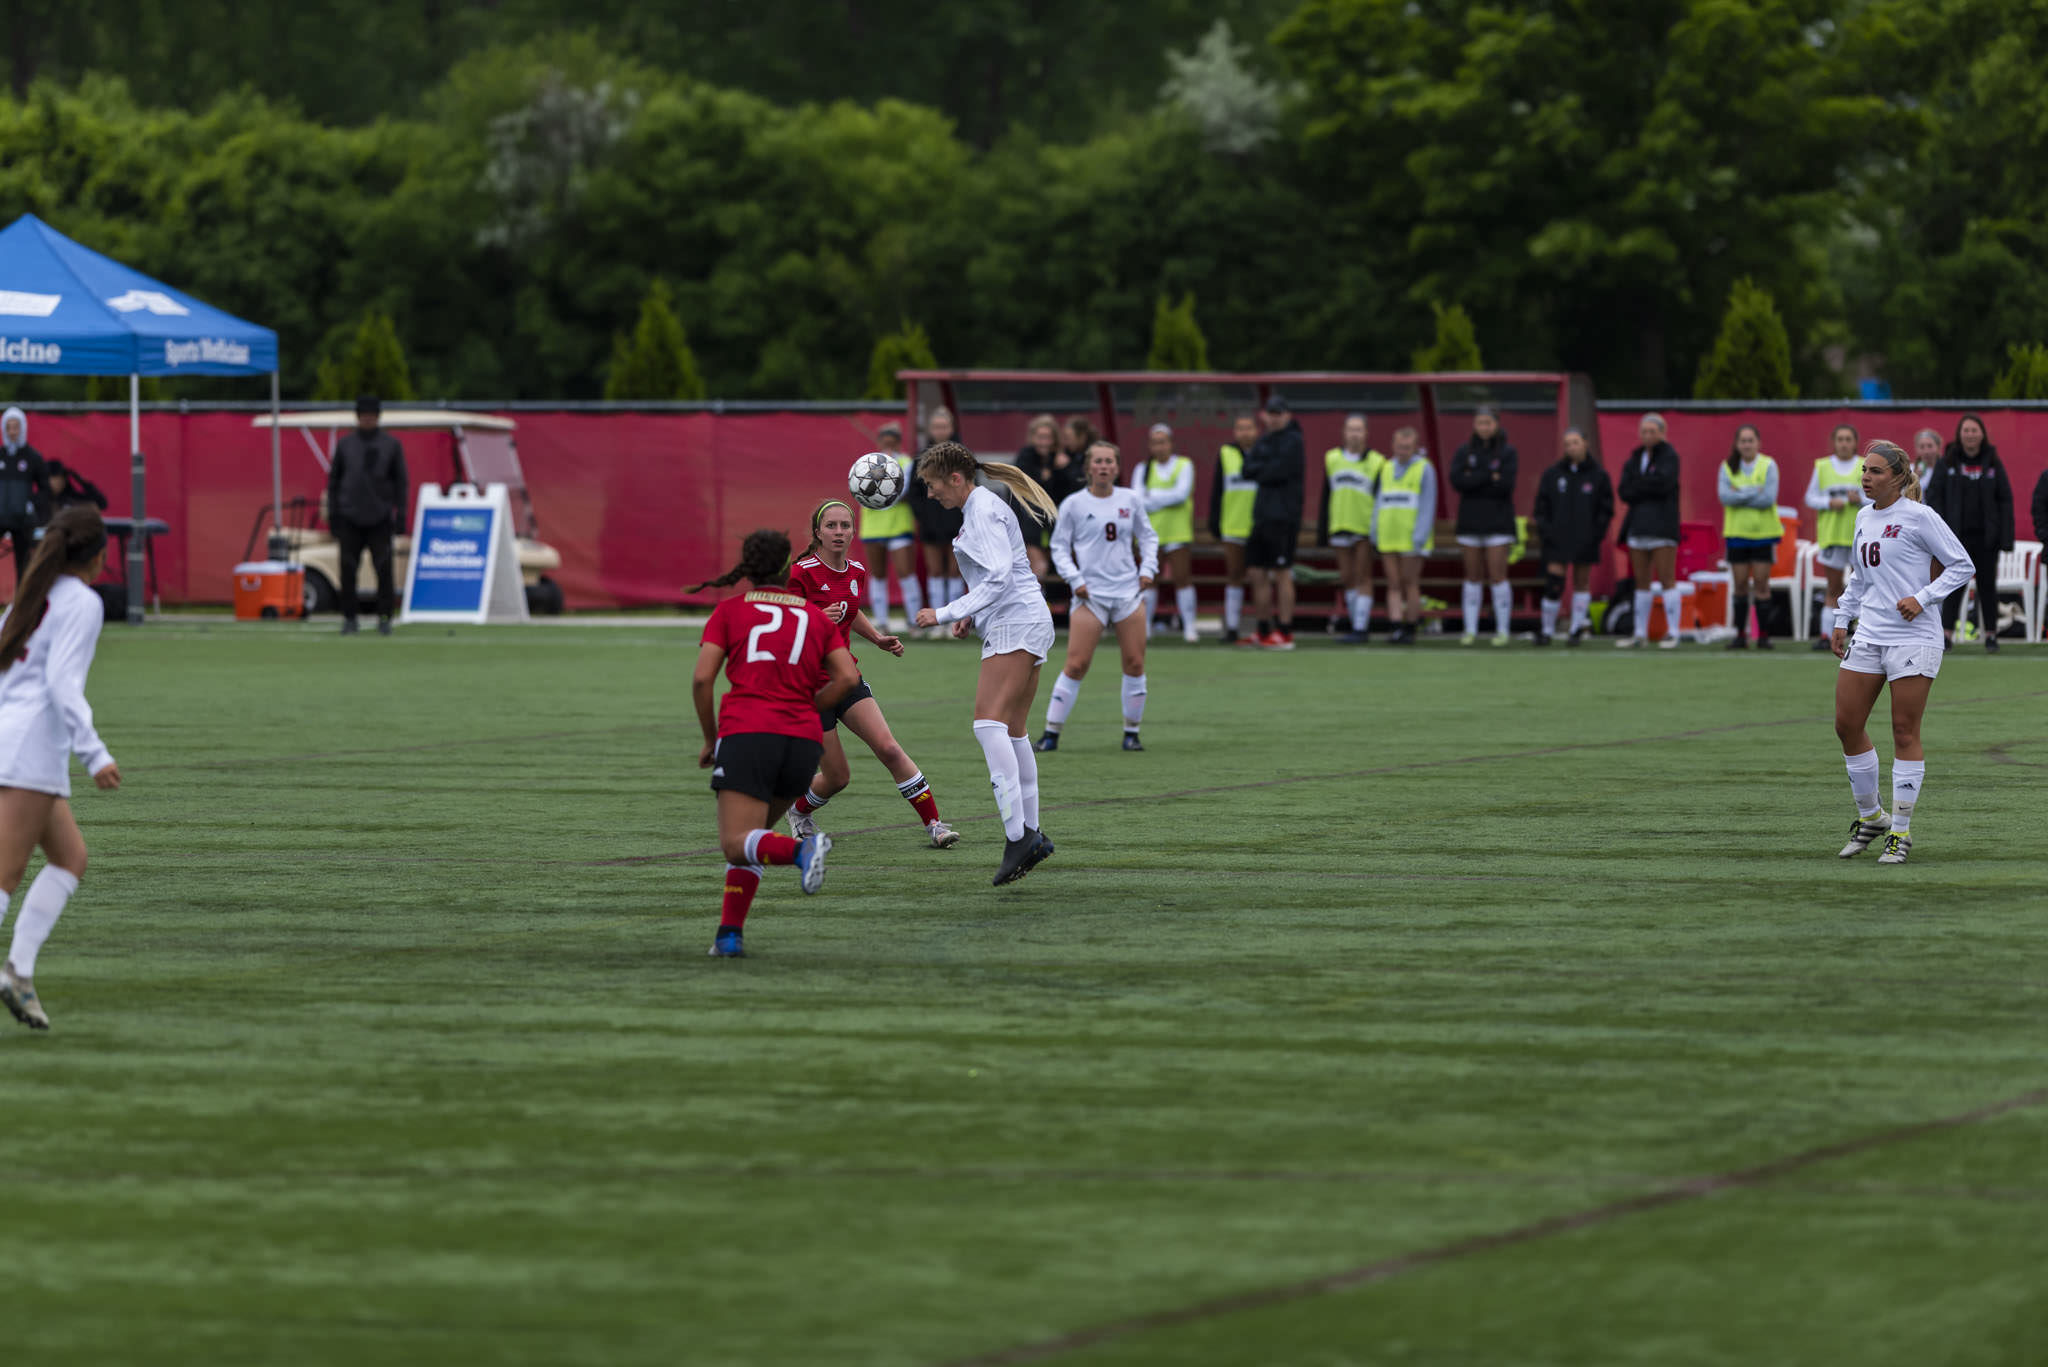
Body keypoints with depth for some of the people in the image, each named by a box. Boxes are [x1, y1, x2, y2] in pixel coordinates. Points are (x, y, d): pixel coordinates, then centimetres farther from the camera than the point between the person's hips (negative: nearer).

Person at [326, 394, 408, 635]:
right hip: (350, 518, 1)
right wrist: (332, 513, 5)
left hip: (379, 518, -1)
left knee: (384, 569, -6)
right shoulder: (345, 444, 8)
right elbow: (333, 479, 11)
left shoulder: (391, 445, 6)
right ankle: (349, 618, 7)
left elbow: (400, 480, 7)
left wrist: (400, 512, -1)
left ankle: (384, 618, 1)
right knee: (348, 569, -1)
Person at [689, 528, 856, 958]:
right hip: (804, 740, 4)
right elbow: (847, 677, 4)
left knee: (737, 844, -10)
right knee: (752, 837, 19)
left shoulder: (730, 610, 9)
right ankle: (730, 933, 5)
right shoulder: (815, 616, 17)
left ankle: (801, 850, -40)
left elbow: (702, 679, 1)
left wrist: (710, 739, 13)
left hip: (747, 734, -4)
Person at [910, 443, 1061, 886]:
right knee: (1012, 733, 13)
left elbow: (999, 576, -21)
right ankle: (1030, 835, 17)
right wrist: (972, 616, 14)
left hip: (1016, 625, -11)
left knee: (989, 724, -19)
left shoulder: (983, 509, -11)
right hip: (1027, 623, 11)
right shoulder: (979, 508, 20)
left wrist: (945, 614, -20)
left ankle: (1017, 835, -27)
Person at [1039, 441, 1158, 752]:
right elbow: (1059, 547, 3)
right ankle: (1051, 732, -1)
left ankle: (1131, 732, 14)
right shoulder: (1073, 505, -1)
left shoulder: (1132, 500, 6)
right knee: (1076, 665, -8)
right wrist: (1074, 579, -9)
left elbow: (1147, 536, 17)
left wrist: (1148, 568, 3)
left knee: (1135, 664, 1)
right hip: (1090, 594, -3)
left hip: (1129, 591, 3)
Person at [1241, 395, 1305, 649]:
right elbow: (1248, 468, 7)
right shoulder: (1266, 440, 17)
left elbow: (1276, 473, -16)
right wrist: (1265, 469, -10)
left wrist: (1257, 471, 0)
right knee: (1258, 574, 9)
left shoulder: (1292, 441, -6)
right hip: (1263, 515, 8)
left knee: (1282, 575, -7)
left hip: (1283, 517, -8)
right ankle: (1264, 632, 17)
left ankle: (1285, 633, -5)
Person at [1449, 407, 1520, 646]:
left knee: (1497, 576, -5)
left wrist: (1474, 480, -10)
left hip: (1498, 524, -3)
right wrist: (1490, 477, -12)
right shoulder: (1464, 452, 6)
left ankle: (1502, 630, 0)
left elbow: (1506, 485, -13)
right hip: (1470, 522, 3)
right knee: (1472, 577, 5)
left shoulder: (1508, 453, -1)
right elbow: (1456, 481, -8)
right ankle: (1470, 629, 9)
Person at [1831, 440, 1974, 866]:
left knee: (1905, 732, -4)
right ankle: (1870, 815, 21)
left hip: (1913, 636, -7)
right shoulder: (1864, 517, 13)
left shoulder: (1918, 516, -8)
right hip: (1868, 635, 7)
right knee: (1846, 724, 4)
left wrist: (1922, 598, -16)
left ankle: (1901, 831, 2)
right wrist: (1841, 620, 19)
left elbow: (1962, 566, -6)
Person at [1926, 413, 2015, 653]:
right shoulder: (1947, 464, 2)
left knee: (1987, 585, 5)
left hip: (1985, 536, 1)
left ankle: (1990, 633, 12)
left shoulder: (1993, 464, 5)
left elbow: (2005, 500, 5)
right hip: (1956, 535, -1)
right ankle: (1947, 632, -3)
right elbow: (1933, 496, 1)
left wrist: (2005, 537, -2)